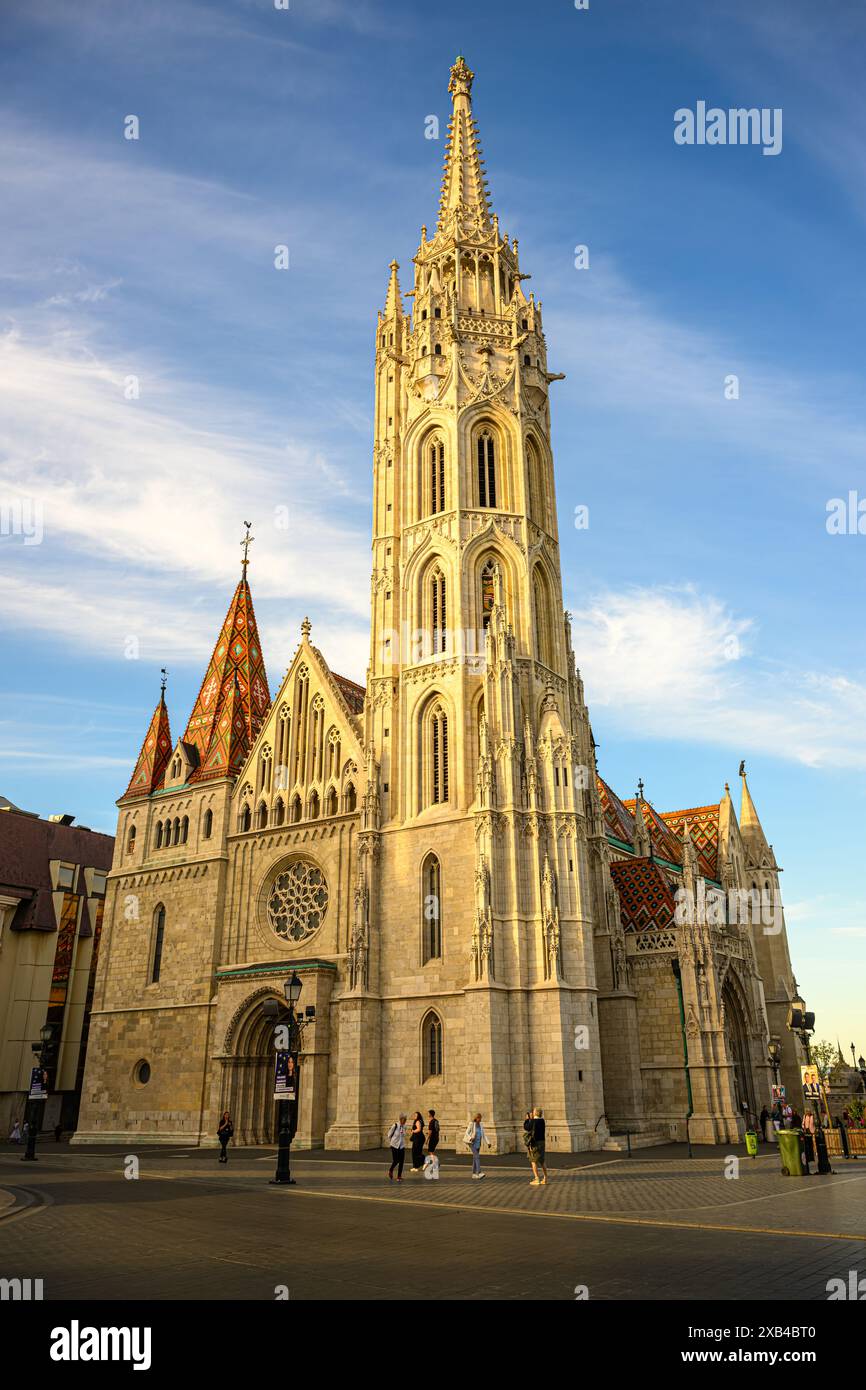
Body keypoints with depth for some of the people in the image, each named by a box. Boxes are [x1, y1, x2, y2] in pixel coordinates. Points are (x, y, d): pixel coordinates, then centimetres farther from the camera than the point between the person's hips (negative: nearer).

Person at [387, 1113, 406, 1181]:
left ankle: (399, 1176, 11)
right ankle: (390, 1171, 27)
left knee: (401, 1161, 0)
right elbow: (389, 1135, -5)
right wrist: (391, 1142, 3)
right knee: (395, 1161, -3)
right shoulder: (395, 1125, -17)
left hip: (402, 1146, 4)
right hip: (395, 1146, -4)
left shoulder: (404, 1126, -1)